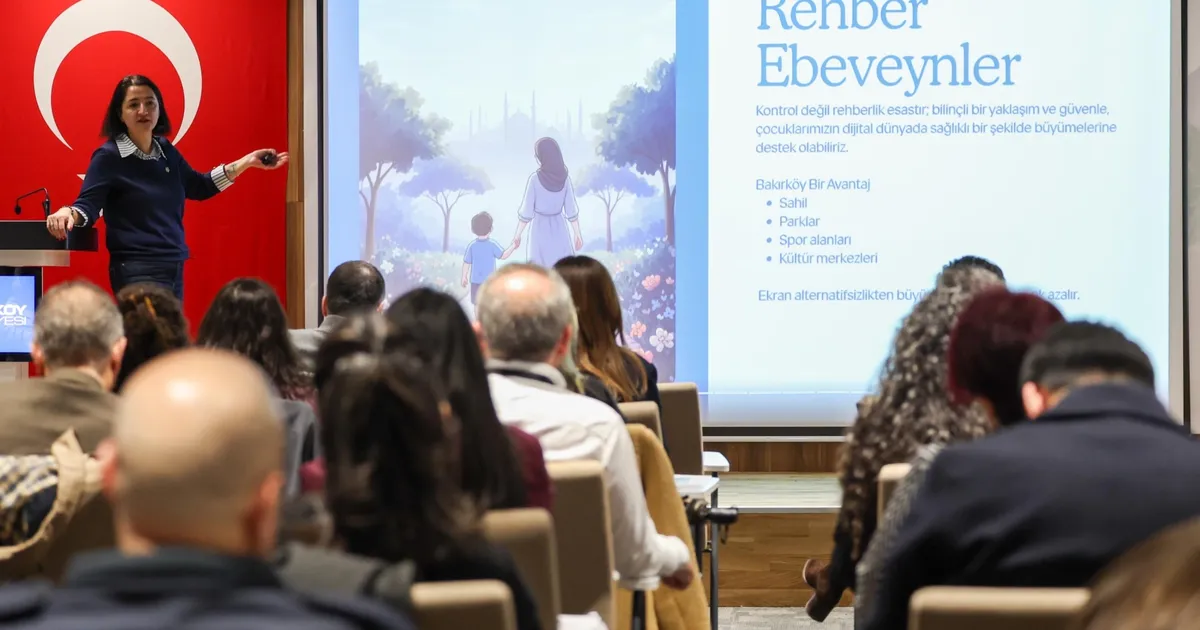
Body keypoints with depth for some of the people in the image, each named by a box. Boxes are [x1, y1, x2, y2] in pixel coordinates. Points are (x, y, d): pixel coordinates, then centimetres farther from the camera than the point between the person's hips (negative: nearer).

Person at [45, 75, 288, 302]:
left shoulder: (166, 151, 9)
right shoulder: (109, 156, -10)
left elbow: (198, 186, 23)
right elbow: (88, 205, -13)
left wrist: (247, 161, 21)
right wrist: (67, 213, -36)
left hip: (174, 267, 8)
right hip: (137, 271, -8)